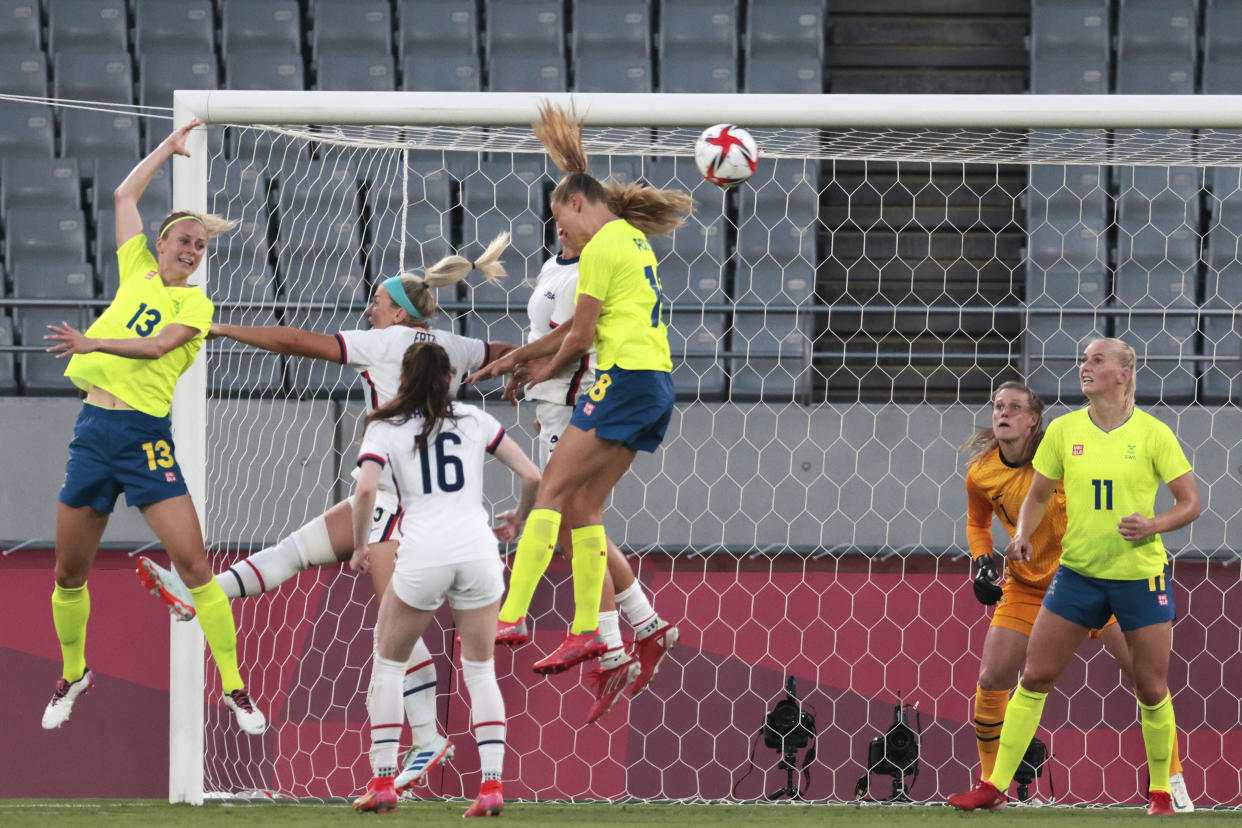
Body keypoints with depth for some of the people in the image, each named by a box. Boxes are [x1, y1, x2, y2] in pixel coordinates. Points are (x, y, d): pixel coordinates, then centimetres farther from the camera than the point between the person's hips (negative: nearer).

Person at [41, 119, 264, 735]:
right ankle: (73, 675, 30)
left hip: (146, 438, -4)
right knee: (69, 571, 9)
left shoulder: (196, 303, 2)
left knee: (193, 564, -10)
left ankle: (234, 690, -4)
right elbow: (125, 195, 20)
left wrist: (93, 344, -26)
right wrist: (171, 147, 23)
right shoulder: (138, 272, 14)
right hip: (93, 430, 4)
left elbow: (158, 345, -16)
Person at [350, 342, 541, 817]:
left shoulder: (384, 427, 7)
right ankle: (492, 787, -1)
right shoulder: (474, 420, 13)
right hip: (477, 549, 2)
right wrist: (519, 517, 29)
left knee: (387, 665, 17)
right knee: (480, 671, 12)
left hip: (423, 556, -2)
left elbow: (365, 490, -10)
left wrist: (360, 547, 4)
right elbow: (531, 476, 9)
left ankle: (382, 784, 13)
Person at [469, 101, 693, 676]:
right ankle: (586, 630, 5)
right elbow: (583, 328, 25)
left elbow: (582, 335, -6)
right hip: (657, 385, 9)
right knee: (583, 503, 9)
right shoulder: (631, 239, 21)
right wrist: (516, 358, 27)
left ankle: (513, 615, -14)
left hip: (624, 380, -9)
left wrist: (546, 370, 14)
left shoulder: (600, 248, -8)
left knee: (552, 490, -8)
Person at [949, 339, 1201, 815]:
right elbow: (1038, 495, 12)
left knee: (1151, 689, 0)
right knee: (1035, 676, -1)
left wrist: (1152, 525, -20)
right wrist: (1022, 535, -6)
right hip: (1078, 573, 3)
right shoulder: (1064, 431, 1)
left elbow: (1190, 503, -2)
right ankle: (996, 785, 4)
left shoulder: (1152, 434, -7)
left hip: (1140, 574, -3)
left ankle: (1160, 791, 18)